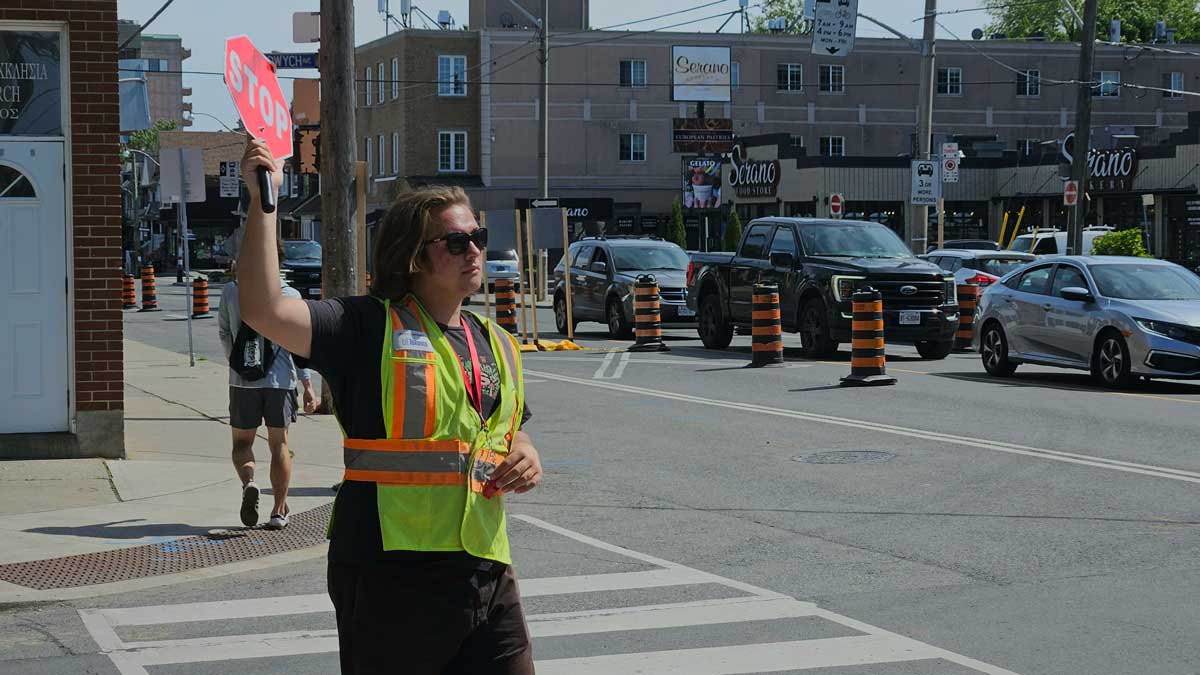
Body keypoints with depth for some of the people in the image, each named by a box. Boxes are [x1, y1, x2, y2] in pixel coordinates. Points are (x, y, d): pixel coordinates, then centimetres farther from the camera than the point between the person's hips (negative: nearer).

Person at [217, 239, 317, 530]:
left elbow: (224, 333, 11)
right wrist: (308, 386, -1)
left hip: (243, 378, 0)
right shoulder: (290, 296, -2)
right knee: (279, 444, 11)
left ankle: (248, 483, -18)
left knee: (242, 441, 12)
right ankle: (279, 511, 12)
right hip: (280, 378, 0)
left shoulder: (231, 291, 0)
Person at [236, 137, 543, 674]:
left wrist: (527, 459, 5)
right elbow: (264, 311, -18)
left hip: (486, 571, 6)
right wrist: (262, 203, -20)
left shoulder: (496, 346, 16)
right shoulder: (368, 328, -5)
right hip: (389, 574, -6)